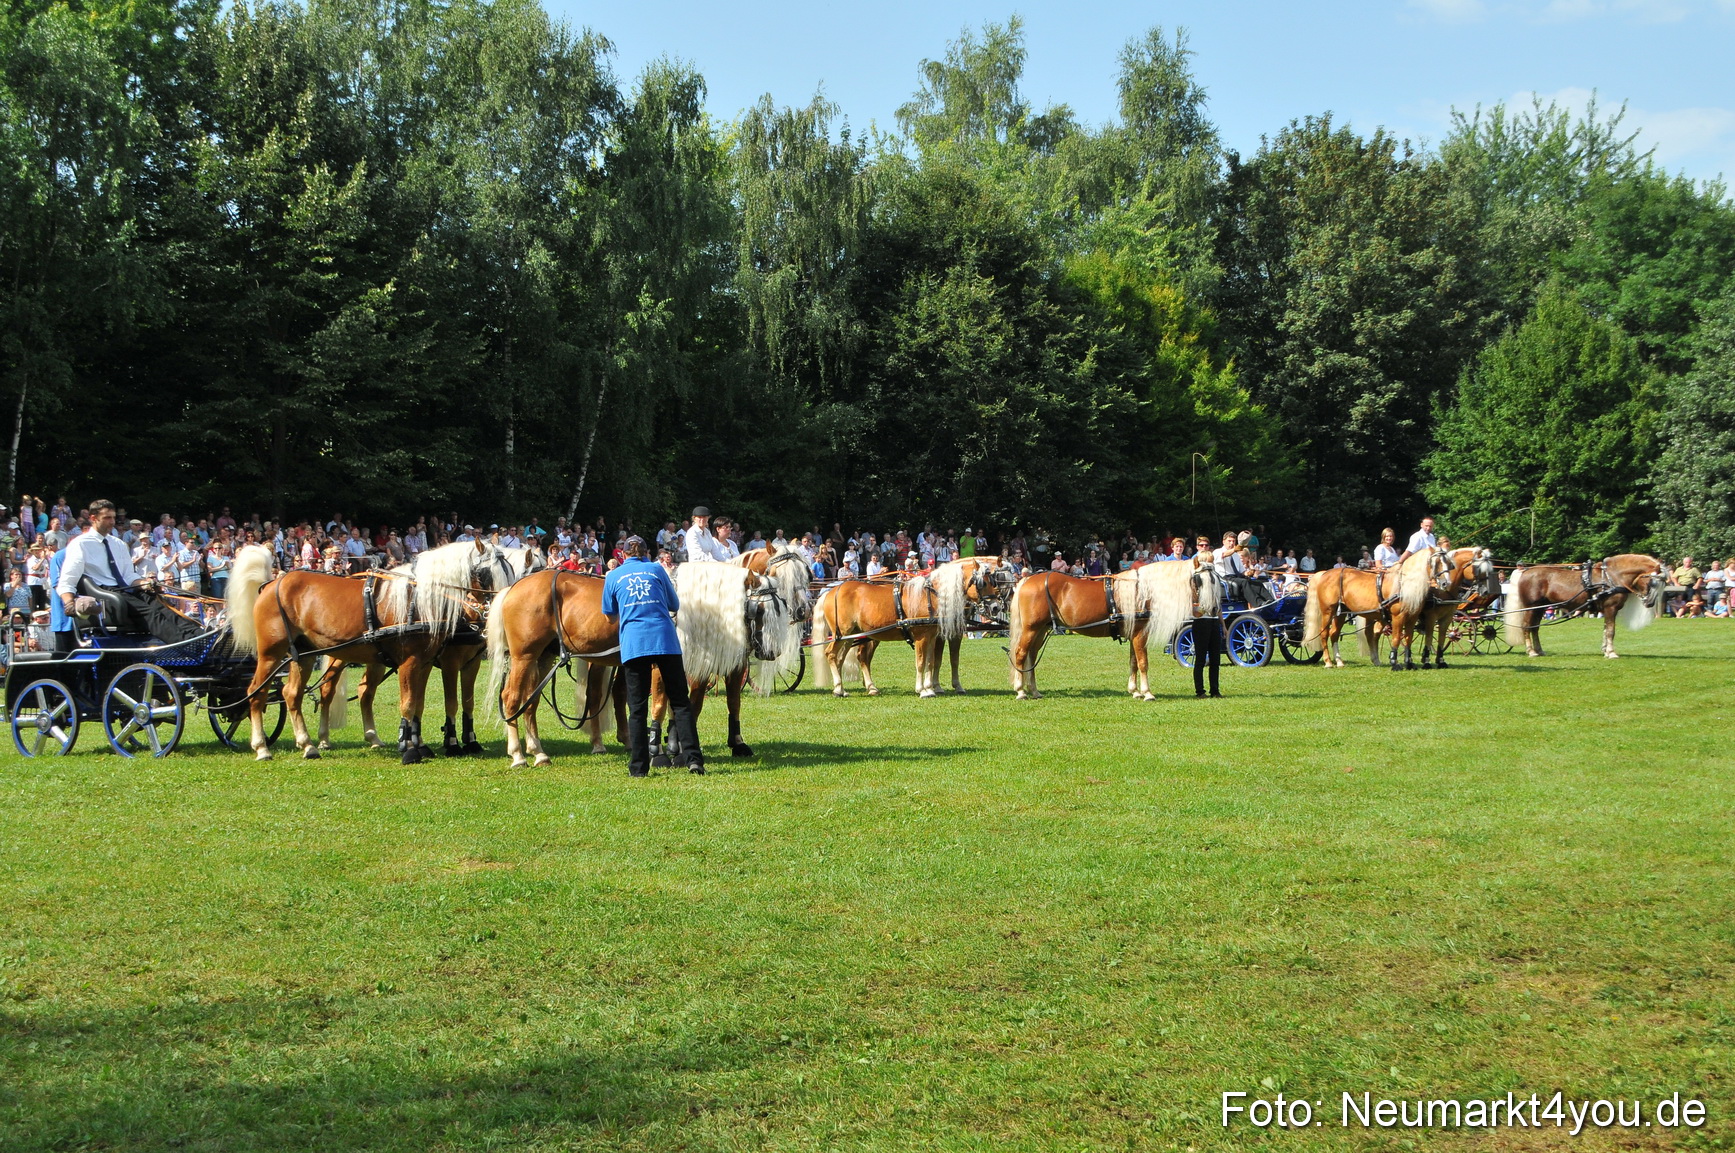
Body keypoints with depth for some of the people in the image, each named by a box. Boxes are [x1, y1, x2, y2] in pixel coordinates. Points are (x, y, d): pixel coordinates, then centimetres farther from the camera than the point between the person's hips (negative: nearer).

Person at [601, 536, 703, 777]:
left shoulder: (614, 576, 12)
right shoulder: (657, 569, 13)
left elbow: (611, 616, 19)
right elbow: (675, 606, 20)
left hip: (633, 643, 0)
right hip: (666, 640, 0)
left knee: (637, 707, 5)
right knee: (681, 702, 4)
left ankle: (639, 766, 2)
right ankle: (693, 758, -5)